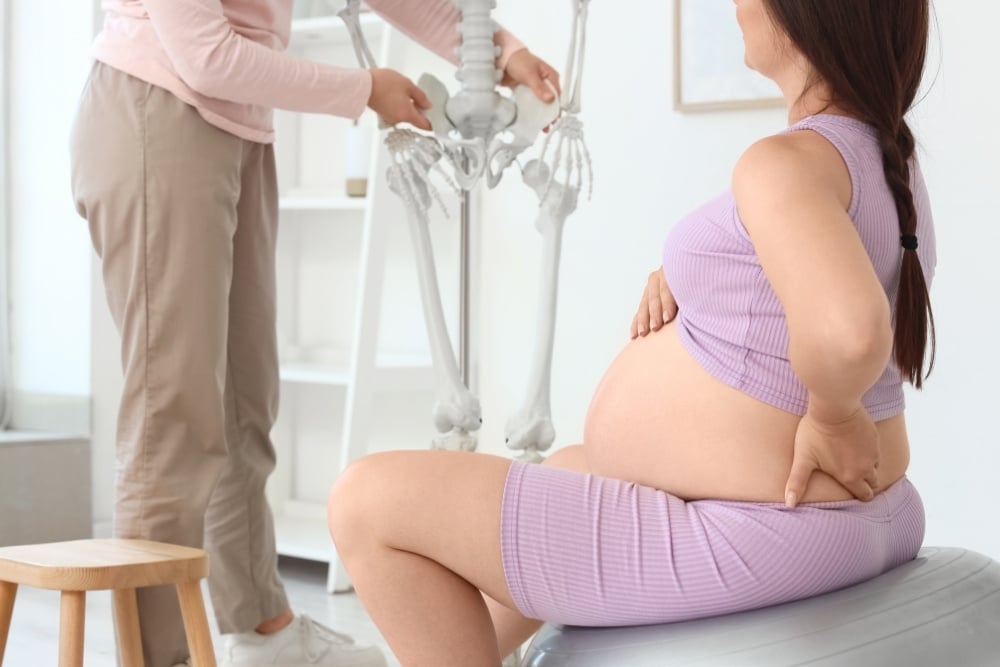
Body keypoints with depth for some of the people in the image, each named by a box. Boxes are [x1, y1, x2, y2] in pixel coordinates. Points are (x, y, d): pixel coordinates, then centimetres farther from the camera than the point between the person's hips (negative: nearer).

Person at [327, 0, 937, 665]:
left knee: (368, 500, -4)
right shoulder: (890, 153, 7)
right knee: (562, 468, 37)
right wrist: (683, 277, 2)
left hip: (751, 542, -10)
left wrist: (832, 413, -22)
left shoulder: (786, 162, -24)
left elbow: (846, 332, -44)